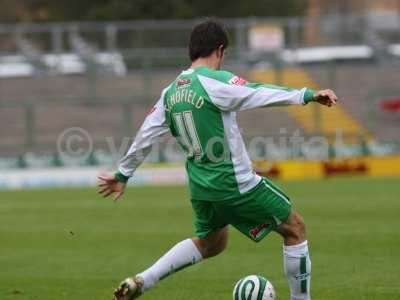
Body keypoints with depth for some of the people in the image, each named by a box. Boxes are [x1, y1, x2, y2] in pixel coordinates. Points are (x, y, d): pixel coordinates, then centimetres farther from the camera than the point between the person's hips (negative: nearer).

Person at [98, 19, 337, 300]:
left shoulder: (171, 91, 7)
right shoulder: (216, 82, -16)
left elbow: (146, 136, 14)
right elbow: (258, 94, -30)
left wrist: (122, 175, 25)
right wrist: (307, 95, -38)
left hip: (201, 187, 8)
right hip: (236, 182, -8)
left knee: (209, 243, 29)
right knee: (295, 227, 8)